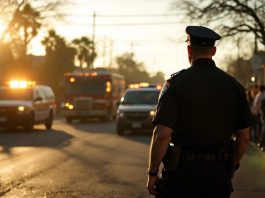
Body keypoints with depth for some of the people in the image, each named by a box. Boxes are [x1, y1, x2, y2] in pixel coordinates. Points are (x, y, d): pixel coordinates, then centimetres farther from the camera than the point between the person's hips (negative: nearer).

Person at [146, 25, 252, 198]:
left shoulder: (176, 83, -9)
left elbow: (162, 134, -15)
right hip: (219, 174, 4)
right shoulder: (233, 85, 3)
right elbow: (244, 137, 6)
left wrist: (153, 173, -6)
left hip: (182, 171, -3)